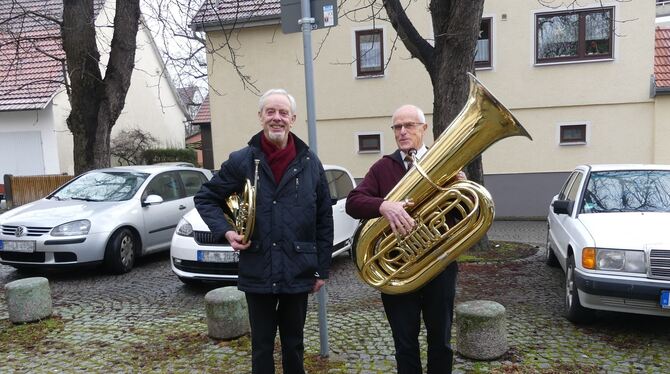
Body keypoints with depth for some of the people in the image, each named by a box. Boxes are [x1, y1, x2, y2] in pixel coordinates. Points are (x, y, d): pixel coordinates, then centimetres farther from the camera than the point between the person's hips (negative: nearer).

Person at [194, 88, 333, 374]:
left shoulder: (310, 163, 0)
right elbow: (205, 198, 7)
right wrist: (225, 231, -9)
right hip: (257, 274, -1)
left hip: (299, 273, 1)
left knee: (294, 344, 17)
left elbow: (324, 220, 3)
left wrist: (322, 269, 3)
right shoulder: (241, 161, -3)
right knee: (262, 347, 13)